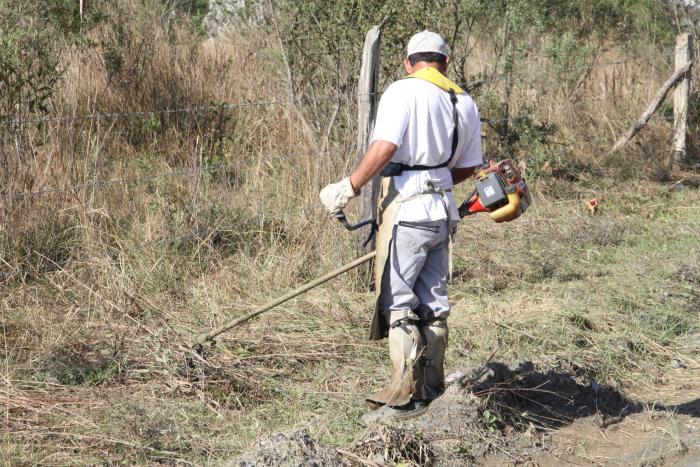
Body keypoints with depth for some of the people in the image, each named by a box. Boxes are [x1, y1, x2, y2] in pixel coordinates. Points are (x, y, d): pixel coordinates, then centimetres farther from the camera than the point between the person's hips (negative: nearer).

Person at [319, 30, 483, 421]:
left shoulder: (403, 92, -8)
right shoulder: (464, 102, 12)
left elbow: (384, 147, -20)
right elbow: (467, 168, 16)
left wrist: (350, 188, -12)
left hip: (407, 209, -7)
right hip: (443, 209, 7)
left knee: (397, 301, -2)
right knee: (433, 300, 14)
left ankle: (406, 394, -4)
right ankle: (432, 390, 21)